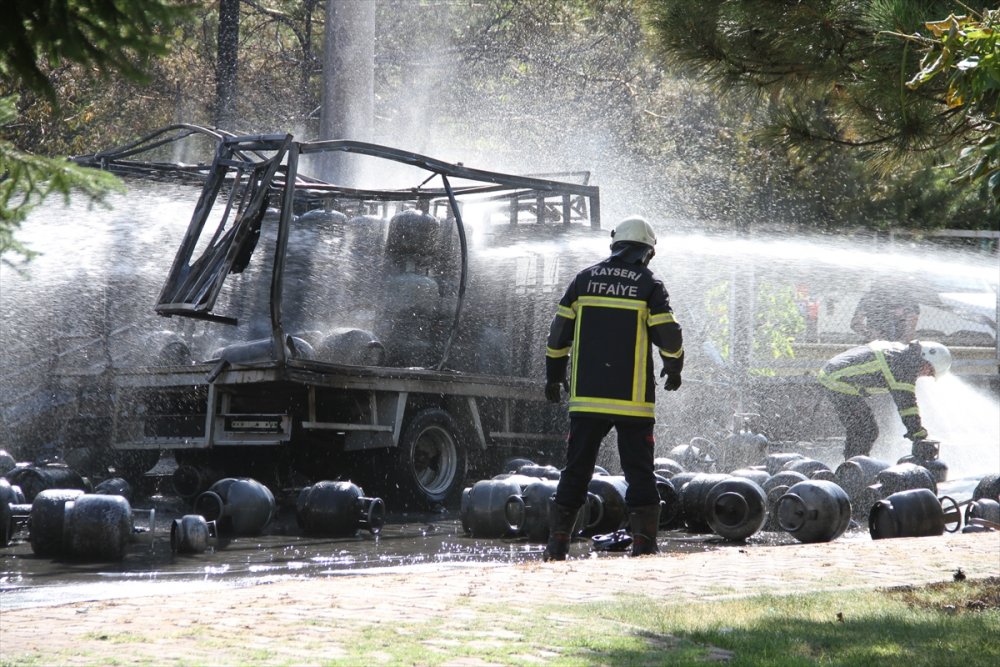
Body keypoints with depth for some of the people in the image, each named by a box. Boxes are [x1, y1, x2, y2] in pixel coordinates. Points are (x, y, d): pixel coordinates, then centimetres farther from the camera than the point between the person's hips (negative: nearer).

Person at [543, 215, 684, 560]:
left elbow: (559, 332, 7)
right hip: (632, 398, -2)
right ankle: (644, 543, -1)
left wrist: (554, 376, 18)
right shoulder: (649, 285, -2)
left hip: (586, 395, 2)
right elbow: (669, 334, -5)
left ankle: (557, 543, 5)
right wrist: (674, 369, 15)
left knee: (576, 470, 7)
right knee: (639, 471, 4)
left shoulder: (585, 279, 6)